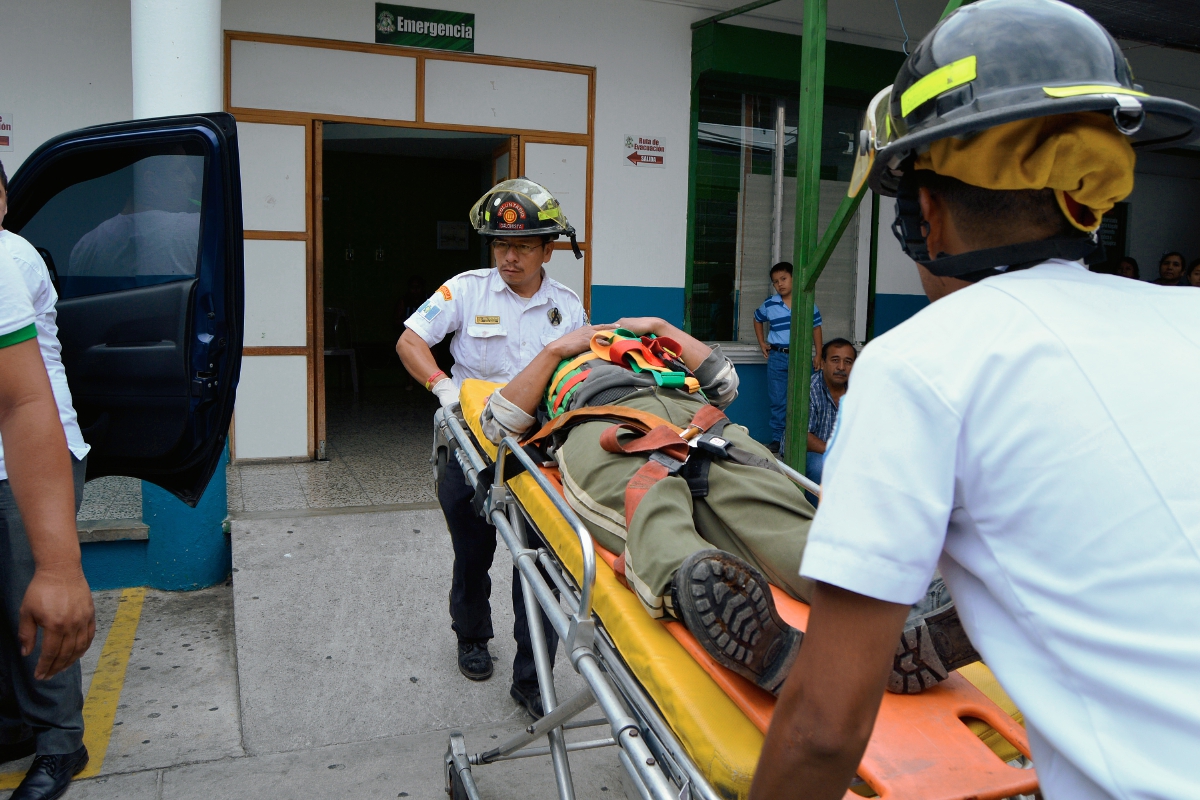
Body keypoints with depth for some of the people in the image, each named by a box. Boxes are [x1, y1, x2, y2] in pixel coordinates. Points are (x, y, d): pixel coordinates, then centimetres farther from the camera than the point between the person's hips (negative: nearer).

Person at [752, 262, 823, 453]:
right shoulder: (769, 304, 3)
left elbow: (816, 328, 4)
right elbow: (757, 319, 22)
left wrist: (818, 355, 0)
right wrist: (762, 343, 14)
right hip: (777, 357, 1)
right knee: (777, 401, 6)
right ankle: (777, 439, 15)